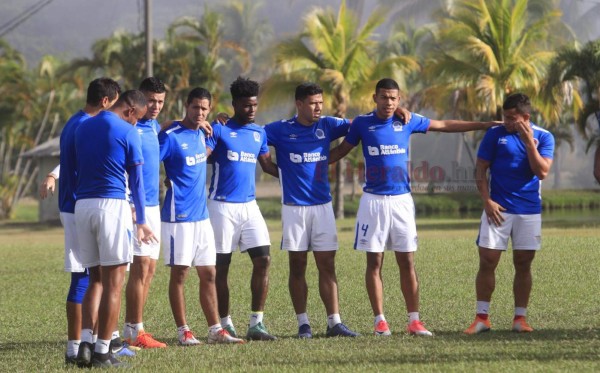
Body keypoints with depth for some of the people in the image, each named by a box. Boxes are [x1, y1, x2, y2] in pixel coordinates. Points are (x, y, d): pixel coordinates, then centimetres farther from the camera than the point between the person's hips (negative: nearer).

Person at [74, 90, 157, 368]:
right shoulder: (127, 132, -4)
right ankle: (102, 352, -2)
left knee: (95, 279, 13)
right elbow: (135, 180, -1)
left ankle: (85, 342, -3)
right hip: (112, 205, -6)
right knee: (113, 282, 0)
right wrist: (141, 221, 7)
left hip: (81, 206, 6)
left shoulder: (82, 128, 14)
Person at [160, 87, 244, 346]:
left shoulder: (202, 134, 12)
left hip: (201, 215, 8)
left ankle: (215, 330, 10)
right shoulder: (171, 136, -11)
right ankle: (183, 331, 3)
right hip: (178, 215, -7)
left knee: (208, 275, 7)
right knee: (179, 273, -2)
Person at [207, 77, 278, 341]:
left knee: (263, 260, -5)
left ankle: (256, 324, -2)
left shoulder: (259, 133, 13)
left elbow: (268, 165, 24)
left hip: (249, 205, 5)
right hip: (223, 206, -5)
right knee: (221, 265, 1)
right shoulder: (219, 131, -4)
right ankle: (225, 324, 8)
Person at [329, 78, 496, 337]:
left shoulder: (408, 122, 4)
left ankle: (414, 321, 2)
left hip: (402, 199, 1)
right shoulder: (362, 124, 1)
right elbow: (341, 150, 13)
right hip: (373, 200, -1)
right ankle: (380, 321, 5)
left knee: (407, 262, 1)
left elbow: (445, 126, 13)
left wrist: (487, 125, 14)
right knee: (374, 262, 0)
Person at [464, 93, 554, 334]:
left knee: (523, 264, 5)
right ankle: (482, 317, 3)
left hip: (529, 211, 1)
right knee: (487, 262, -4)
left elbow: (542, 171, -10)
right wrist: (487, 200, -9)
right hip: (498, 209, -1)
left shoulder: (543, 137, 1)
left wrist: (529, 142, -17)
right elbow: (481, 169, 1)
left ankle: (520, 318, 12)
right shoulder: (495, 135, 0)